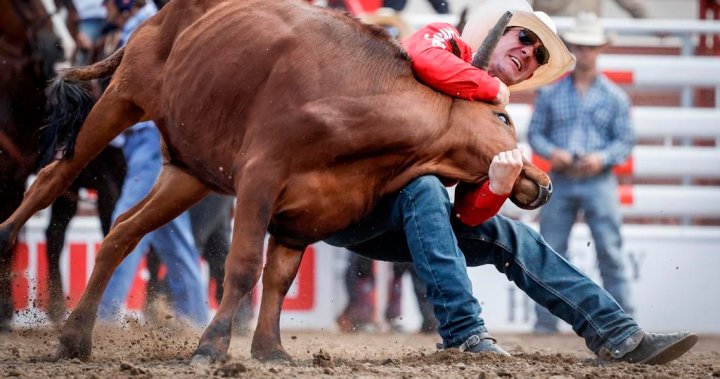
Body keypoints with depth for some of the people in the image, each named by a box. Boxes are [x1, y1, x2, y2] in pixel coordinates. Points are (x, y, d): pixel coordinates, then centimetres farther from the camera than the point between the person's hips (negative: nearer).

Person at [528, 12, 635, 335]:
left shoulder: (614, 97, 5)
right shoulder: (551, 94, 9)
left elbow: (625, 141, 3)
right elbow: (535, 132, 9)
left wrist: (603, 158, -15)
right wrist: (551, 152, -11)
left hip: (598, 183, -2)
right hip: (561, 183, 2)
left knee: (610, 253, -5)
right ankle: (546, 321, 8)